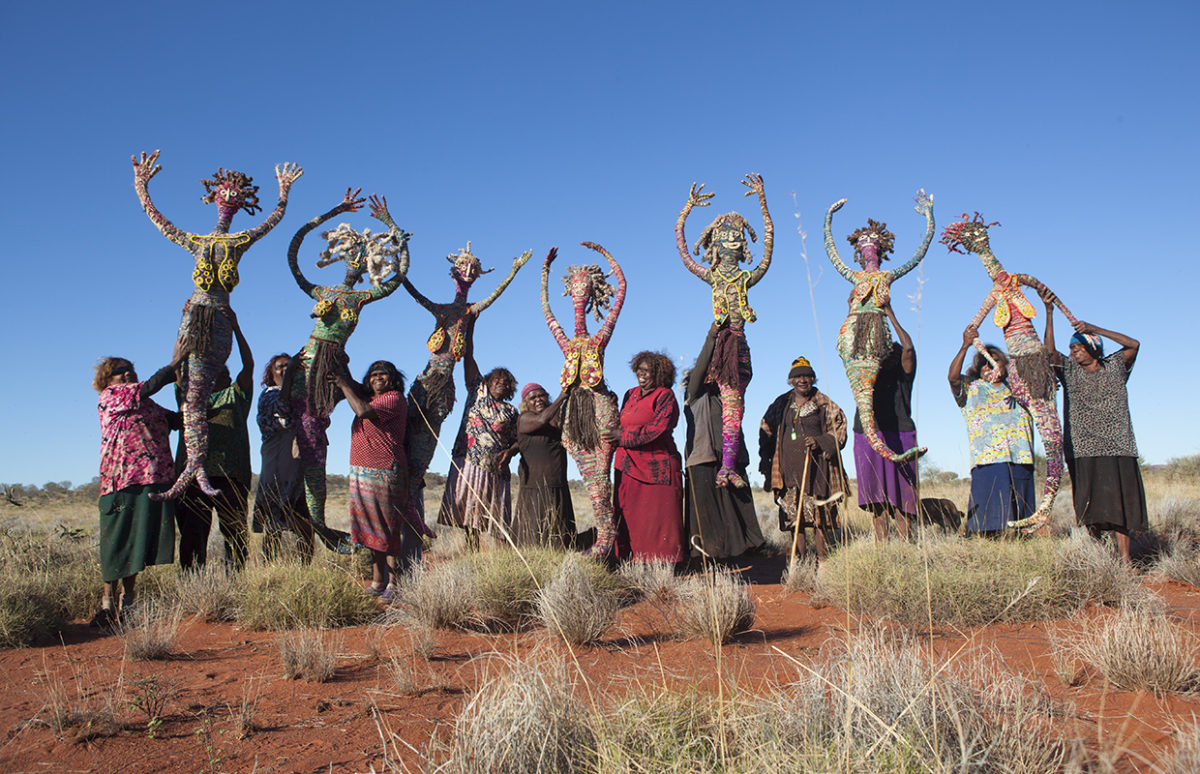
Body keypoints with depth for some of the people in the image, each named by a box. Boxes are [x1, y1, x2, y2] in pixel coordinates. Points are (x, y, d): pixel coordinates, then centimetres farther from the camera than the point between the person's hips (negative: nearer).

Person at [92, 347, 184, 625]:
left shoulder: (150, 406, 24)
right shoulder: (108, 397, 5)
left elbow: (181, 419, 18)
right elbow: (148, 387, -9)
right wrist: (175, 364, -8)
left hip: (157, 478, 6)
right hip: (123, 478, -6)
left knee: (146, 538, 5)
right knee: (119, 539, -3)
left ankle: (128, 597, 14)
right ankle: (108, 600, 6)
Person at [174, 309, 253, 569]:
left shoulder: (236, 394, 19)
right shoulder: (189, 395, 25)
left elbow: (248, 365, 5)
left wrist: (235, 327, -3)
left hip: (230, 472, -2)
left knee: (234, 531, -4)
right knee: (192, 532, -1)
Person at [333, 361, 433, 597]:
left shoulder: (394, 399, -8)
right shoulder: (370, 397, 19)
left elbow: (363, 411, -20)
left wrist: (343, 384, -9)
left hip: (384, 472, -9)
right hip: (361, 471, 9)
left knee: (388, 529, -6)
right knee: (372, 528, 11)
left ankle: (393, 584, -1)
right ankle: (377, 582, 18)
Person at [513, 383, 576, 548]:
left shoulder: (558, 418, 14)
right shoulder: (524, 418, -3)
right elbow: (542, 420, -22)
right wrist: (561, 397, -14)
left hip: (559, 489, 6)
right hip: (534, 489, -6)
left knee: (559, 540, 5)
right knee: (533, 537, -7)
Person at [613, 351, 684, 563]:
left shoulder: (665, 396, -4)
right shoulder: (631, 394, 17)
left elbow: (657, 429, -16)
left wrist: (622, 436, -11)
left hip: (657, 466, -6)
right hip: (628, 466, 6)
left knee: (659, 518, -6)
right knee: (628, 518, 2)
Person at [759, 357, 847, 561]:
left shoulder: (824, 404, 6)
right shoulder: (781, 403, 13)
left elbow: (838, 430, 5)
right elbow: (766, 429, 19)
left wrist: (820, 442, -13)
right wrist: (765, 458, 11)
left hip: (816, 467, -2)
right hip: (788, 468, 3)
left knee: (819, 514, -7)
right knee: (793, 514, 1)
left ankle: (823, 560, -1)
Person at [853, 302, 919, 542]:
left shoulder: (903, 377, 9)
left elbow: (908, 348, -6)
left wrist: (890, 314, -2)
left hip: (899, 437, -3)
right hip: (868, 439, 3)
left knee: (900, 495, -6)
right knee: (876, 495, 0)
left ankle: (905, 543, -5)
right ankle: (881, 546, 1)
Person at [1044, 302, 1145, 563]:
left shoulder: (1115, 366, 11)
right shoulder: (1069, 370, 9)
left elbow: (1134, 344, -2)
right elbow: (1050, 353, -6)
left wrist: (1095, 329, -6)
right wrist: (1049, 312, -15)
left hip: (1119, 447, 1)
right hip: (1083, 450, -1)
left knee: (1123, 503, -1)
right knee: (1090, 507, -3)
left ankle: (1124, 560, 1)